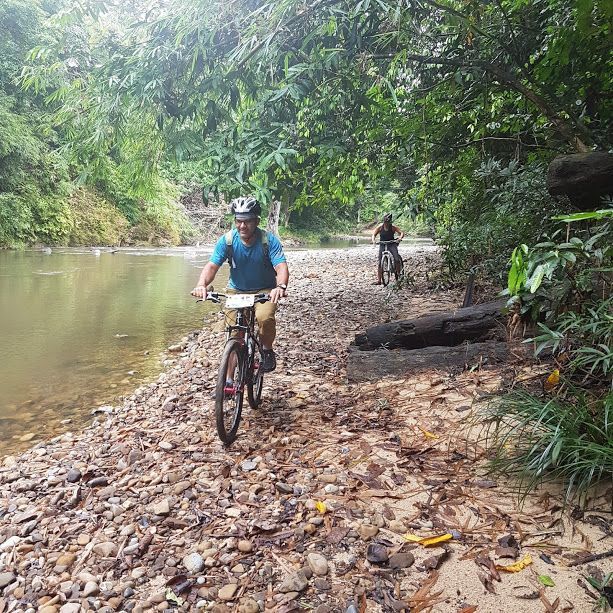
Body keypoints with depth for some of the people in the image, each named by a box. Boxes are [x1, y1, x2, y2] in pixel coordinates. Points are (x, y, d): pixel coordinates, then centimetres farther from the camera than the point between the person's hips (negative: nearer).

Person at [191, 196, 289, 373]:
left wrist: (281, 287, -50)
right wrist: (201, 285, -41)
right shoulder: (227, 240, -14)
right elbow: (212, 266, -20)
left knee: (264, 317, -32)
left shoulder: (269, 240, -18)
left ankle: (267, 350, -2)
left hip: (264, 291, -2)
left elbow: (281, 267, -28)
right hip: (236, 291, 2)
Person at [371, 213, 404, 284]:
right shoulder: (380, 227, -4)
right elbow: (374, 234, -1)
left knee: (397, 259, -22)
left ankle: (399, 274, -1)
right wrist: (373, 240, -21)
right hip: (383, 245, 1)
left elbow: (402, 233, -8)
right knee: (379, 262, -5)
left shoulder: (393, 227, -6)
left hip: (392, 244, -1)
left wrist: (400, 238, -29)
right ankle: (378, 280, 1)